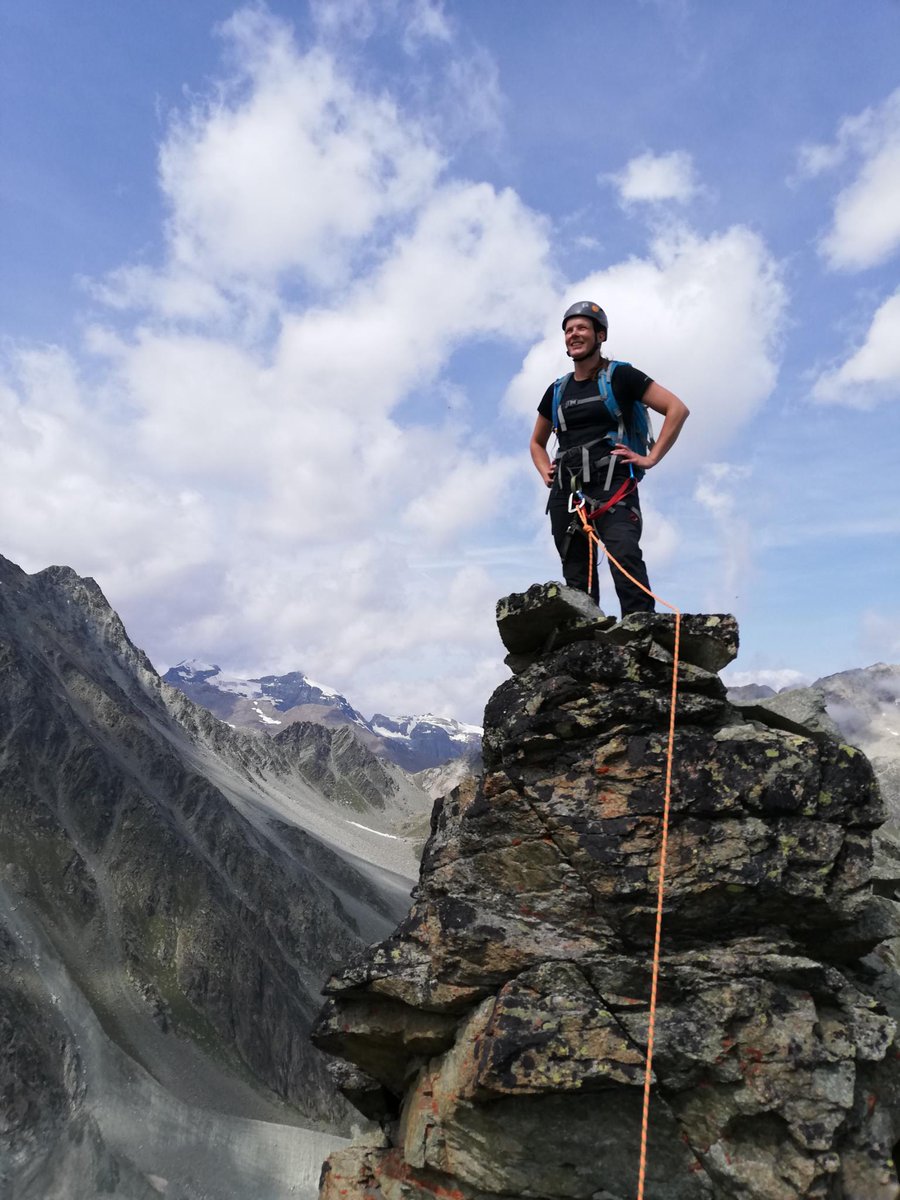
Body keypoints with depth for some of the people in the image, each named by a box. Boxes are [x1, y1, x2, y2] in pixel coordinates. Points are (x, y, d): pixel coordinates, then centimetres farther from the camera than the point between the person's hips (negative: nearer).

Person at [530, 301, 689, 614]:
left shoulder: (620, 376, 6)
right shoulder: (557, 391, 20)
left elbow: (677, 409, 1)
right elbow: (537, 442, 34)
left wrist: (651, 458, -6)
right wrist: (546, 473, 15)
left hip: (612, 485, -5)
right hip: (566, 491, 5)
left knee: (625, 555, -27)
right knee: (576, 579, 3)